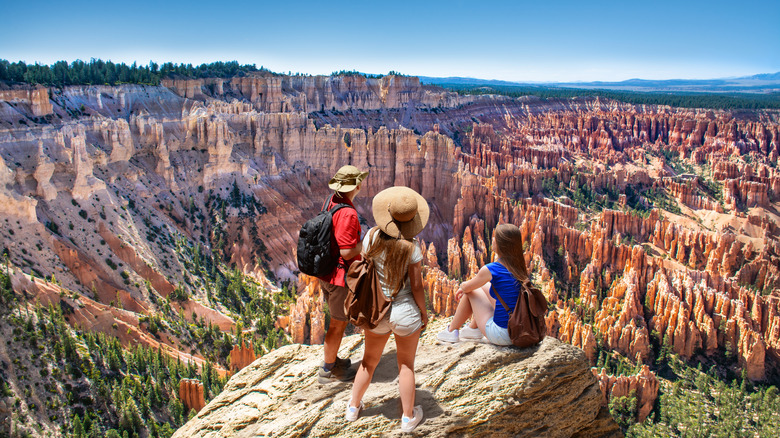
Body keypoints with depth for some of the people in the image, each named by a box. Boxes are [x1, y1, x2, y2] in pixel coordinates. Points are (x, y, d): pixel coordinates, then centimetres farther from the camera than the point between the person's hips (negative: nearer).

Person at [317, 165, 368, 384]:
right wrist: (365, 245, -10)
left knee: (337, 319, 25)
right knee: (338, 324, 9)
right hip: (340, 276, -9)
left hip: (326, 273, 9)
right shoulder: (347, 213, -27)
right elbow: (346, 252, -27)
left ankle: (331, 358, 42)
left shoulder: (331, 203, 2)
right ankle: (328, 370, 24)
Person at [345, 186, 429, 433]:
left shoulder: (372, 236, -12)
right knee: (406, 365, 18)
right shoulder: (411, 247, -20)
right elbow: (416, 286, -15)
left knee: (369, 361, 24)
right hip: (405, 312, -3)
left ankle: (353, 407, 40)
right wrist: (424, 312, 1)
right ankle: (408, 417, 32)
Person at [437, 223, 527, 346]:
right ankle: (473, 329, 38)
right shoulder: (521, 268, 3)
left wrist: (462, 285, 27)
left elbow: (467, 287, 2)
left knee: (471, 292, 12)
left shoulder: (490, 270, -17)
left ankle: (452, 331, 30)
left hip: (501, 336, -6)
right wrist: (464, 287, 29)